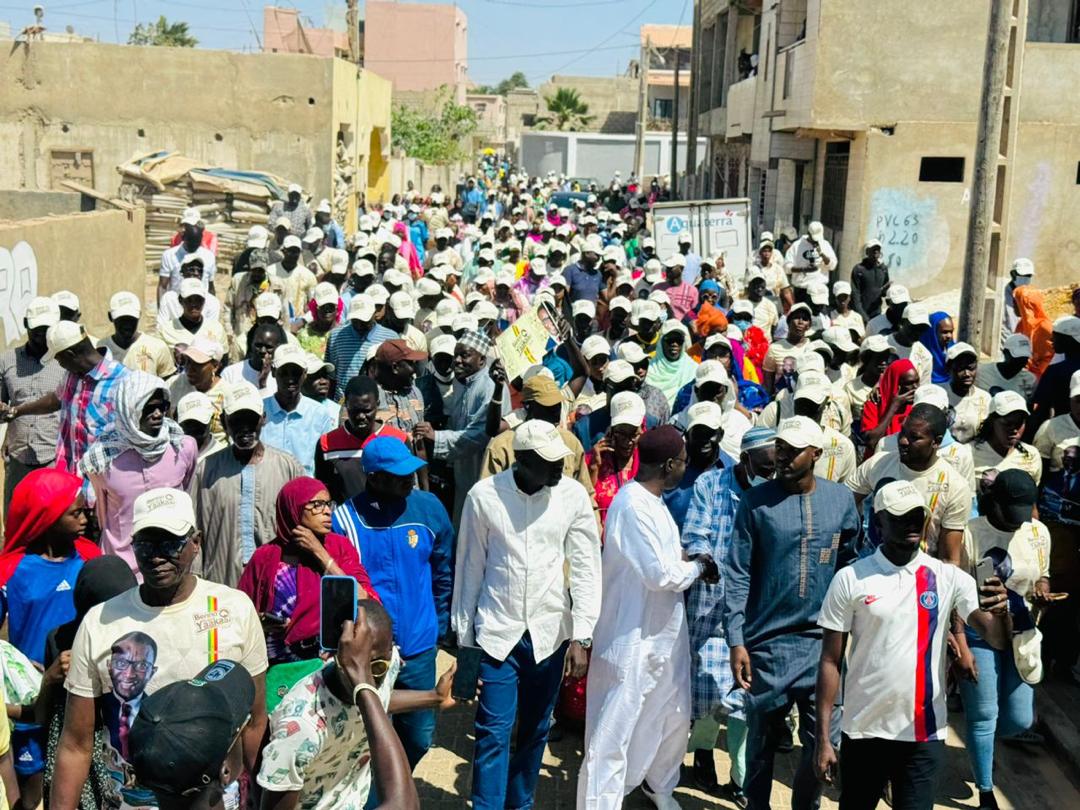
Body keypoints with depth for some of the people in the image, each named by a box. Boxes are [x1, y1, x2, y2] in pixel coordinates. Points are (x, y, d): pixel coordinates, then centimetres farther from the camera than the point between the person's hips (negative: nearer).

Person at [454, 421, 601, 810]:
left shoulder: (574, 495, -7)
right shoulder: (483, 495, -9)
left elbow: (587, 568, -5)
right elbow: (470, 568, -1)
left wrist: (581, 637, -11)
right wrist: (464, 638, 3)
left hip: (550, 632, 2)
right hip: (497, 631, -2)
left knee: (535, 731, 15)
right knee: (493, 731, -1)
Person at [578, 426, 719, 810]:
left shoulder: (653, 499, 7)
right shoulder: (633, 506, -24)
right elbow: (660, 573, -25)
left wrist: (691, 562, -3)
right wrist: (698, 567, -8)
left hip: (665, 630, 10)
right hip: (634, 637, -10)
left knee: (674, 715, 25)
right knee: (616, 730, 0)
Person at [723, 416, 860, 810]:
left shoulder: (841, 500, 1)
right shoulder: (756, 502, -6)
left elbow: (849, 567, 9)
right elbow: (737, 575, -6)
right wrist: (736, 641, -11)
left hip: (823, 641, 2)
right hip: (767, 640, -2)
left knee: (823, 739, 7)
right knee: (762, 737, 11)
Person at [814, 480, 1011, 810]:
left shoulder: (949, 578, -2)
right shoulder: (850, 579, -6)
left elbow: (997, 639, -10)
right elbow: (831, 661, -3)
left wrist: (1000, 612, -33)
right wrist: (823, 737, -5)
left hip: (924, 734, 0)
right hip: (863, 731, 0)